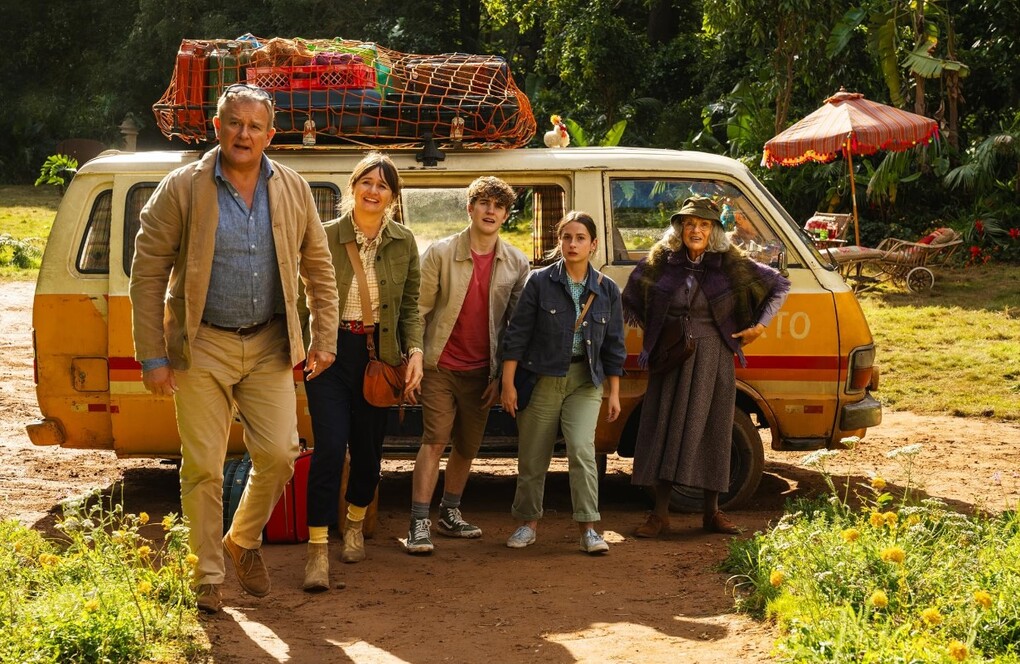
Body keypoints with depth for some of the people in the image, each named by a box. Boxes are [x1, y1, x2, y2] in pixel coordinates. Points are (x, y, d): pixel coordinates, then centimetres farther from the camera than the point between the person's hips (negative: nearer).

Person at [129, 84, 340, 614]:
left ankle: (243, 542, 28)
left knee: (279, 455, 0)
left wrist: (323, 341, 7)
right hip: (202, 347, -3)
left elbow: (318, 267, 12)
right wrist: (152, 357, -10)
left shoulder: (292, 190, 3)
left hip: (269, 346, 3)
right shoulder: (182, 189, -7)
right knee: (203, 467, 1)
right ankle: (208, 578, 17)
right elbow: (147, 272, -7)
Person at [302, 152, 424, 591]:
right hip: (331, 350, -3)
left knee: (368, 448, 12)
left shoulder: (403, 243, 3)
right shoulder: (325, 236, -5)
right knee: (330, 445, -14)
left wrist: (415, 350, -4)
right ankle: (317, 549, -8)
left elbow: (410, 306, 9)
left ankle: (355, 527, 38)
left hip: (378, 354, 3)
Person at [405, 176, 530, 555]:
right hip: (440, 367, -3)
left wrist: (501, 375, 4)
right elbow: (418, 310, -4)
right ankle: (419, 523, -7)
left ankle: (449, 514, 28)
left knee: (467, 446, 11)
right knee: (435, 441, -10)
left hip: (480, 372, 3)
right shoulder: (441, 254, -5)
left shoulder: (517, 264, 3)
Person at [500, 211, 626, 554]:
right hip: (543, 379, 0)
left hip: (585, 380, 0)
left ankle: (588, 528, -10)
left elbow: (614, 345, 10)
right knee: (533, 457, 7)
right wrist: (508, 383, -7)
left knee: (582, 448, -17)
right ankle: (529, 522, 26)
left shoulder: (607, 290, 4)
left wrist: (614, 393, 8)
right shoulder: (540, 282, -3)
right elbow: (517, 334, -3)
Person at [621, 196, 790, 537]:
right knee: (665, 427, 1)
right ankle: (660, 513, 7)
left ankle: (712, 512, 16)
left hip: (713, 359, 0)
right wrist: (649, 332, 9)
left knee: (712, 430, 4)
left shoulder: (731, 264, -3)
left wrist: (760, 325, 0)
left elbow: (779, 285, 7)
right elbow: (630, 299, 15)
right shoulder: (660, 261, -1)